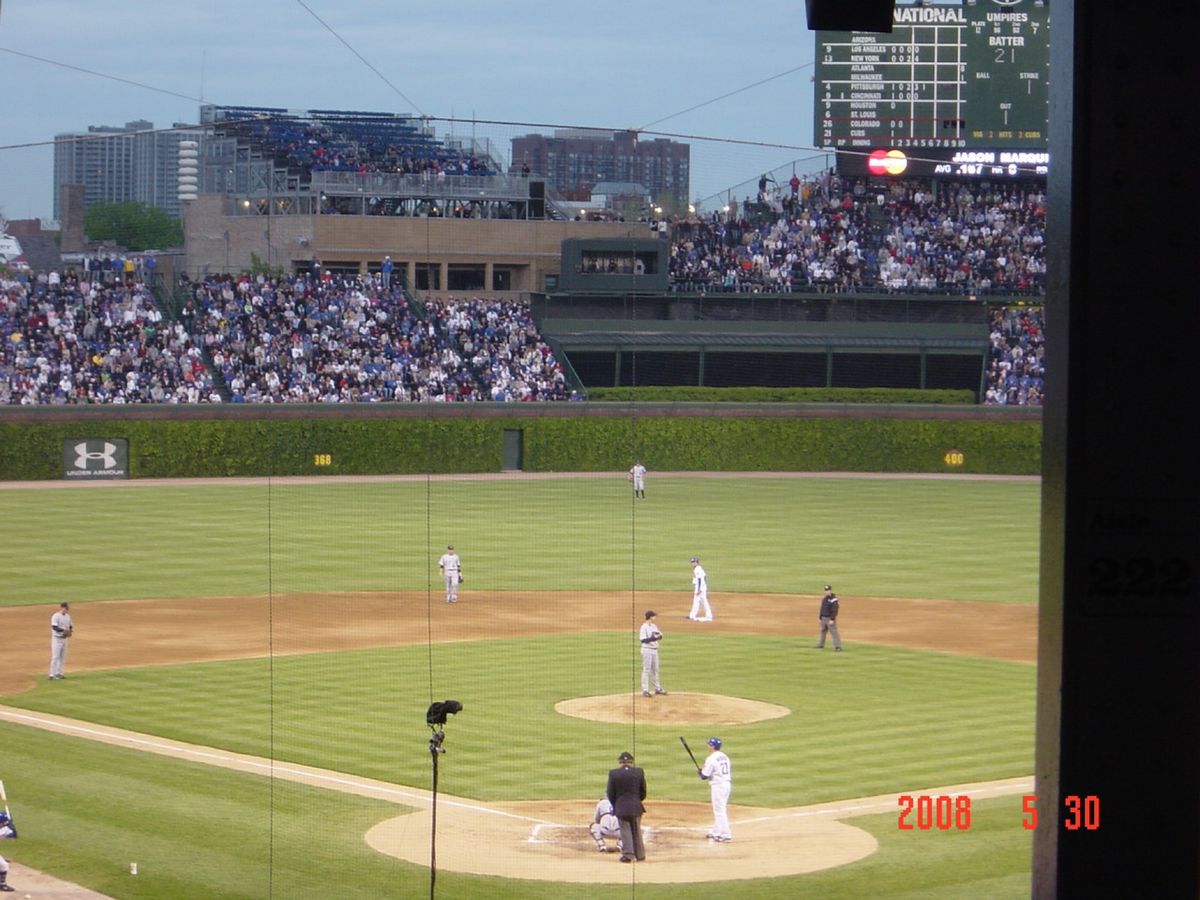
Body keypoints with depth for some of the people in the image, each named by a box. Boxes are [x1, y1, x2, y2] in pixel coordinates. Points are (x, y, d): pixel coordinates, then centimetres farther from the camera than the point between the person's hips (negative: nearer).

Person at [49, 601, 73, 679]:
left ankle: (59, 673, 21)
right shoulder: (56, 616, -16)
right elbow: (54, 627, -24)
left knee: (62, 657, 12)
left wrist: (71, 629, -7)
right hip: (57, 639, -8)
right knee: (55, 657, -8)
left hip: (64, 639, 8)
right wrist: (64, 630, -32)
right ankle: (52, 675, -7)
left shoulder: (67, 616, 9)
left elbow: (70, 626, 16)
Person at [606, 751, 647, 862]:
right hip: (636, 807, 2)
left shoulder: (613, 773, -7)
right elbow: (643, 792, 4)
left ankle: (628, 854, -2)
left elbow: (611, 794, -2)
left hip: (621, 807, -2)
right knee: (637, 832, 14)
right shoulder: (639, 772, -4)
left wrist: (615, 805, 14)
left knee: (625, 831, 5)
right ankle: (640, 855, 19)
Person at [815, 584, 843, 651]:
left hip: (830, 619, -9)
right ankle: (820, 645, 30)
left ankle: (838, 647, -17)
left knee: (834, 632, -14)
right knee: (822, 631, 17)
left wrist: (832, 619, -23)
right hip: (823, 618, 9)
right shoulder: (824, 598, 13)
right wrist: (820, 618, 16)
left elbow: (835, 610, -19)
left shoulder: (833, 599, -14)